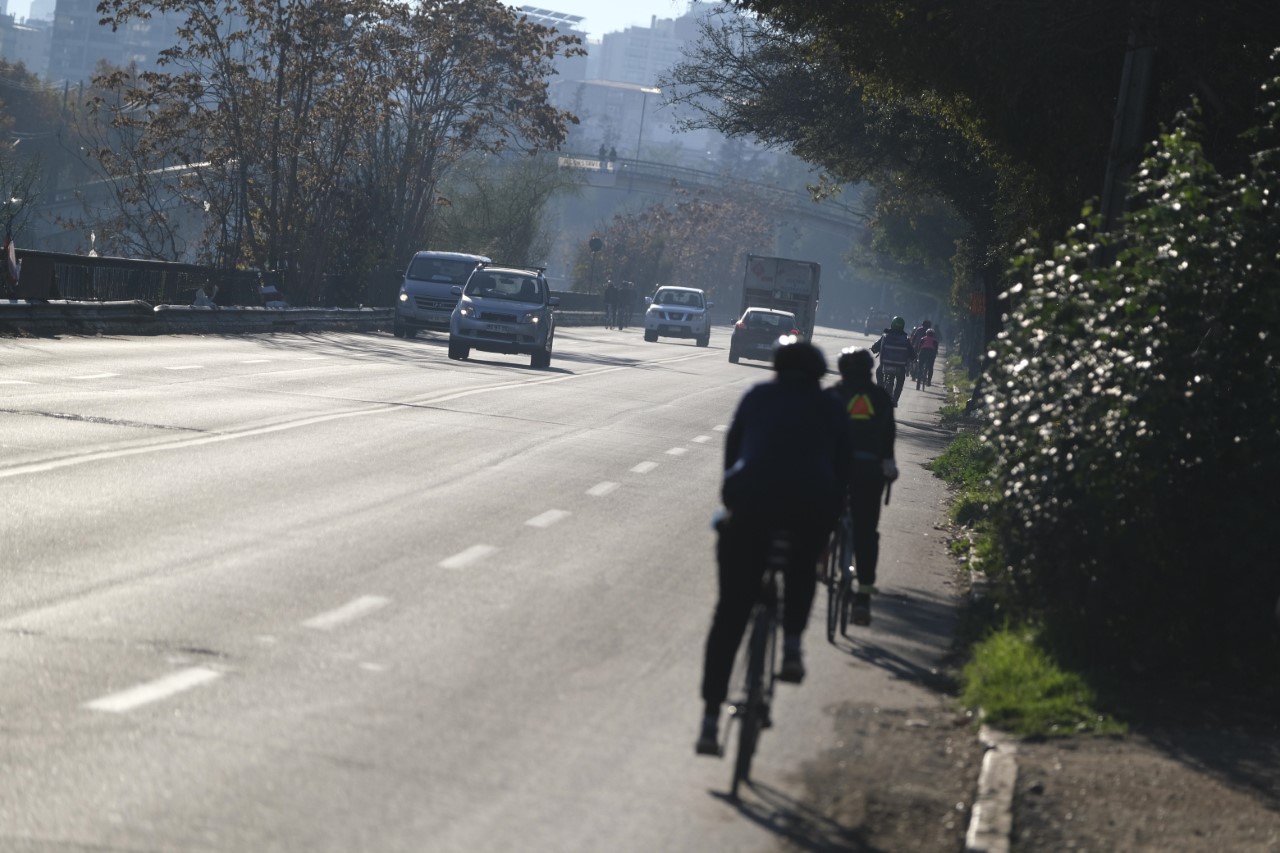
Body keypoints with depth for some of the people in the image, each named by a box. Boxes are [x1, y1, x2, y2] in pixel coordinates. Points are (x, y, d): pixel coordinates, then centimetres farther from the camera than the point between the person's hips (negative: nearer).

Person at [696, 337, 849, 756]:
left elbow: (732, 450, 22)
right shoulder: (829, 408, 20)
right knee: (802, 568, 36)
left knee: (730, 612, 6)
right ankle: (792, 646, 15)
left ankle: (710, 719, 0)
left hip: (751, 501, 0)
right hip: (813, 506, 0)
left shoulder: (757, 397, 21)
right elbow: (841, 464, 19)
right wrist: (834, 519, 27)